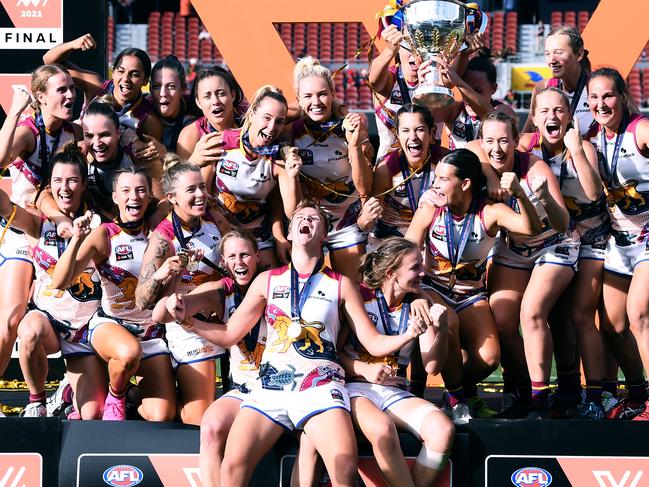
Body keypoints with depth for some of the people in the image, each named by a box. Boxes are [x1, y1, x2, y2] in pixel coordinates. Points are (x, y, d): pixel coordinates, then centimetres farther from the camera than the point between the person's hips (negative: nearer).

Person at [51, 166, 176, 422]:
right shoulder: (103, 235, -10)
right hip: (109, 324, -3)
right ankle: (115, 396, -7)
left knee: (161, 417, -15)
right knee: (129, 352, -41)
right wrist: (77, 239, -30)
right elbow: (60, 283, -19)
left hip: (151, 331, 3)